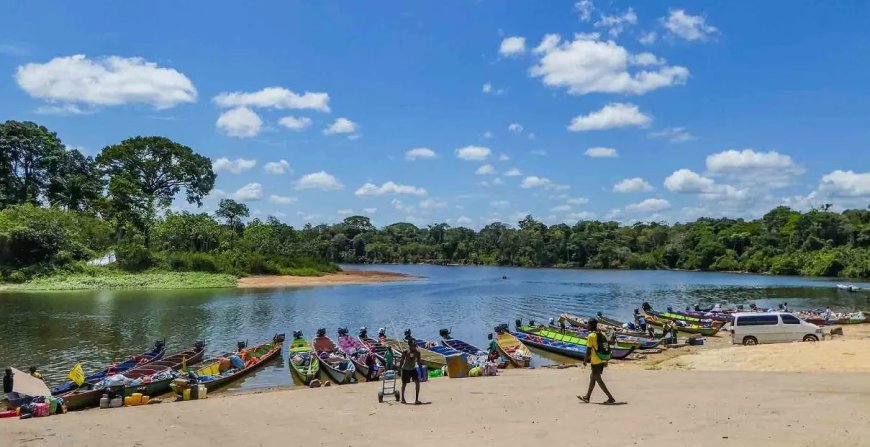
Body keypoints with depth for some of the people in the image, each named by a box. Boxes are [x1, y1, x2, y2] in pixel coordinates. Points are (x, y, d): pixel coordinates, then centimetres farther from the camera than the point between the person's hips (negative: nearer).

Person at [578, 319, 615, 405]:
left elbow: (589, 350, -13)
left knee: (598, 380, -2)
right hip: (603, 361, 8)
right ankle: (587, 397, 27)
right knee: (592, 377, 19)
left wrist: (585, 360, -2)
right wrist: (606, 361, 20)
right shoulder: (603, 335, 9)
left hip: (596, 361, -8)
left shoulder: (591, 336, -13)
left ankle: (611, 398, -8)